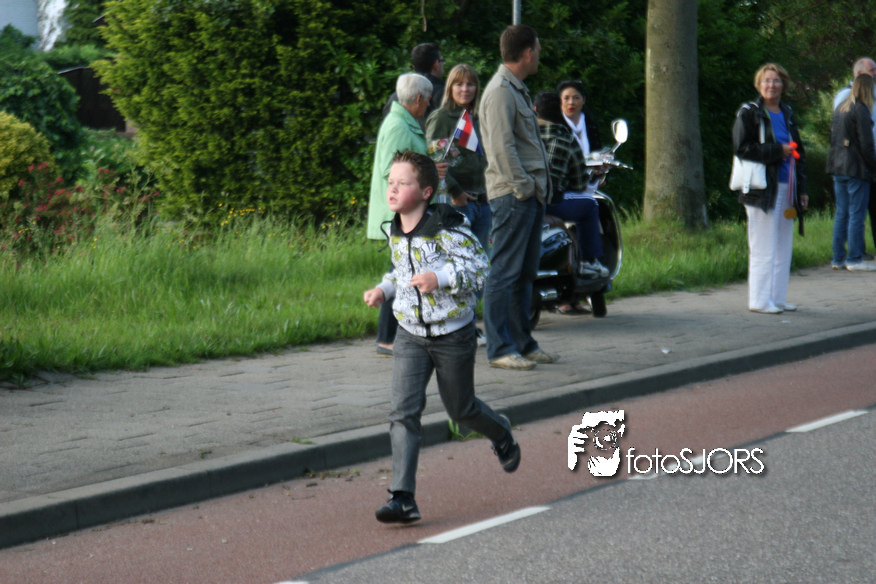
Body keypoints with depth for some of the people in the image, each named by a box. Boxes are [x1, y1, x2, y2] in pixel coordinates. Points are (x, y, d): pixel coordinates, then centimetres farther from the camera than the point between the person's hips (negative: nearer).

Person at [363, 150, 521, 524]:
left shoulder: (447, 228, -18)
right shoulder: (395, 232, 4)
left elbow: (480, 268, -18)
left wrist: (441, 278, -30)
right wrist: (384, 289, 5)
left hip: (453, 335, -5)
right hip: (410, 334, 5)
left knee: (461, 409, 13)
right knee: (403, 412, -10)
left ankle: (501, 433, 48)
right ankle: (403, 498, -13)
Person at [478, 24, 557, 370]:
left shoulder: (517, 89, 20)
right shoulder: (500, 92, -13)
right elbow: (501, 148, -20)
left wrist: (539, 185, 15)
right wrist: (523, 186, -18)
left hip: (531, 194, 10)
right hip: (512, 195, -10)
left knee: (525, 273, 14)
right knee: (504, 273, -8)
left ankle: (522, 344, 21)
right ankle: (499, 349, -6)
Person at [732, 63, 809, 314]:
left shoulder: (787, 113, 16)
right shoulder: (748, 113, -4)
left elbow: (798, 151, 21)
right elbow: (742, 148, -14)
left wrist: (802, 188, 15)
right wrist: (778, 151, -15)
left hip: (786, 188, 7)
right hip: (762, 188, -7)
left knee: (783, 247, 9)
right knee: (763, 247, -5)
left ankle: (778, 298, 16)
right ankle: (759, 300, 0)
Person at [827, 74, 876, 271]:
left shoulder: (840, 108, 11)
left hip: (838, 166, 8)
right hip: (856, 168, -8)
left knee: (841, 214, 11)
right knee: (856, 214, -4)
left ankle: (838, 258, 13)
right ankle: (854, 260, -4)